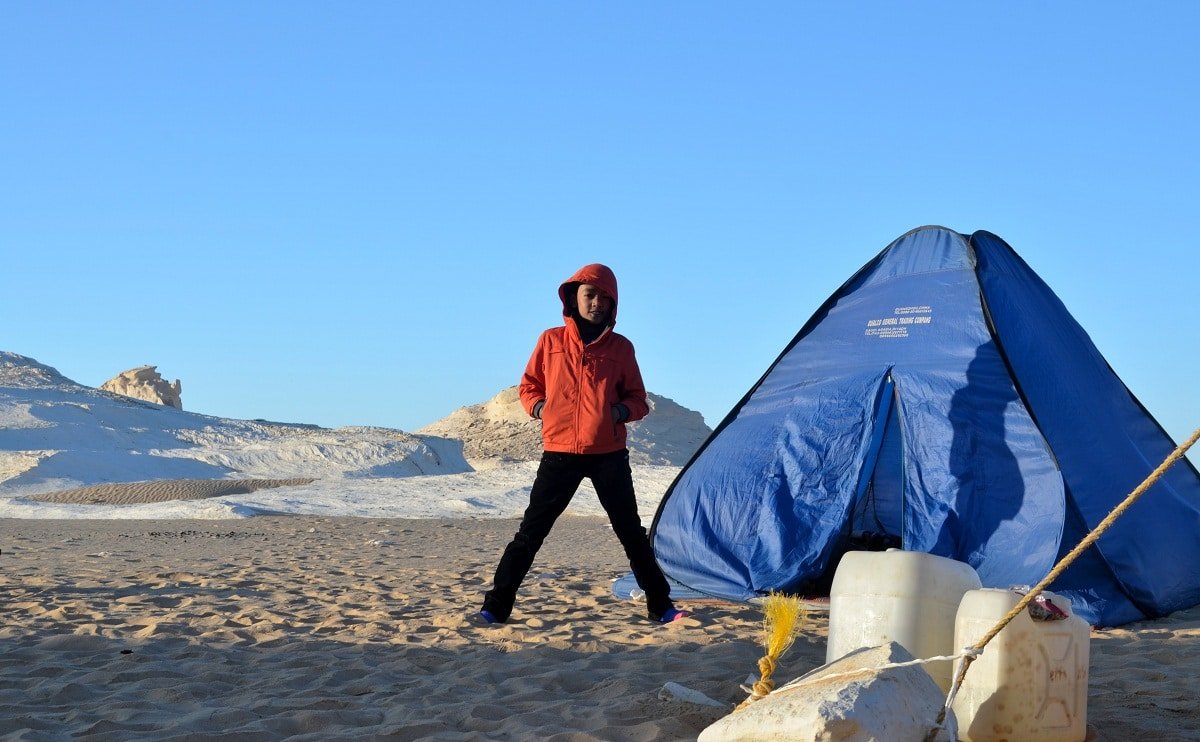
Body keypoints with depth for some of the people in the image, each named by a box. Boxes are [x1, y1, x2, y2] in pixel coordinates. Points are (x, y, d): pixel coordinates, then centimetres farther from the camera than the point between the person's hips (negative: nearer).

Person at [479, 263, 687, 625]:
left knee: (631, 532, 5)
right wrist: (541, 408, -5)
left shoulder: (621, 348, 6)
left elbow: (638, 399, 12)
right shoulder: (551, 341, 5)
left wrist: (622, 411, -8)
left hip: (609, 455, 1)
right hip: (559, 452, 0)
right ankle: (496, 606, 3)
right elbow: (529, 387, 14)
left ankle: (660, 605, 13)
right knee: (531, 531, -1)